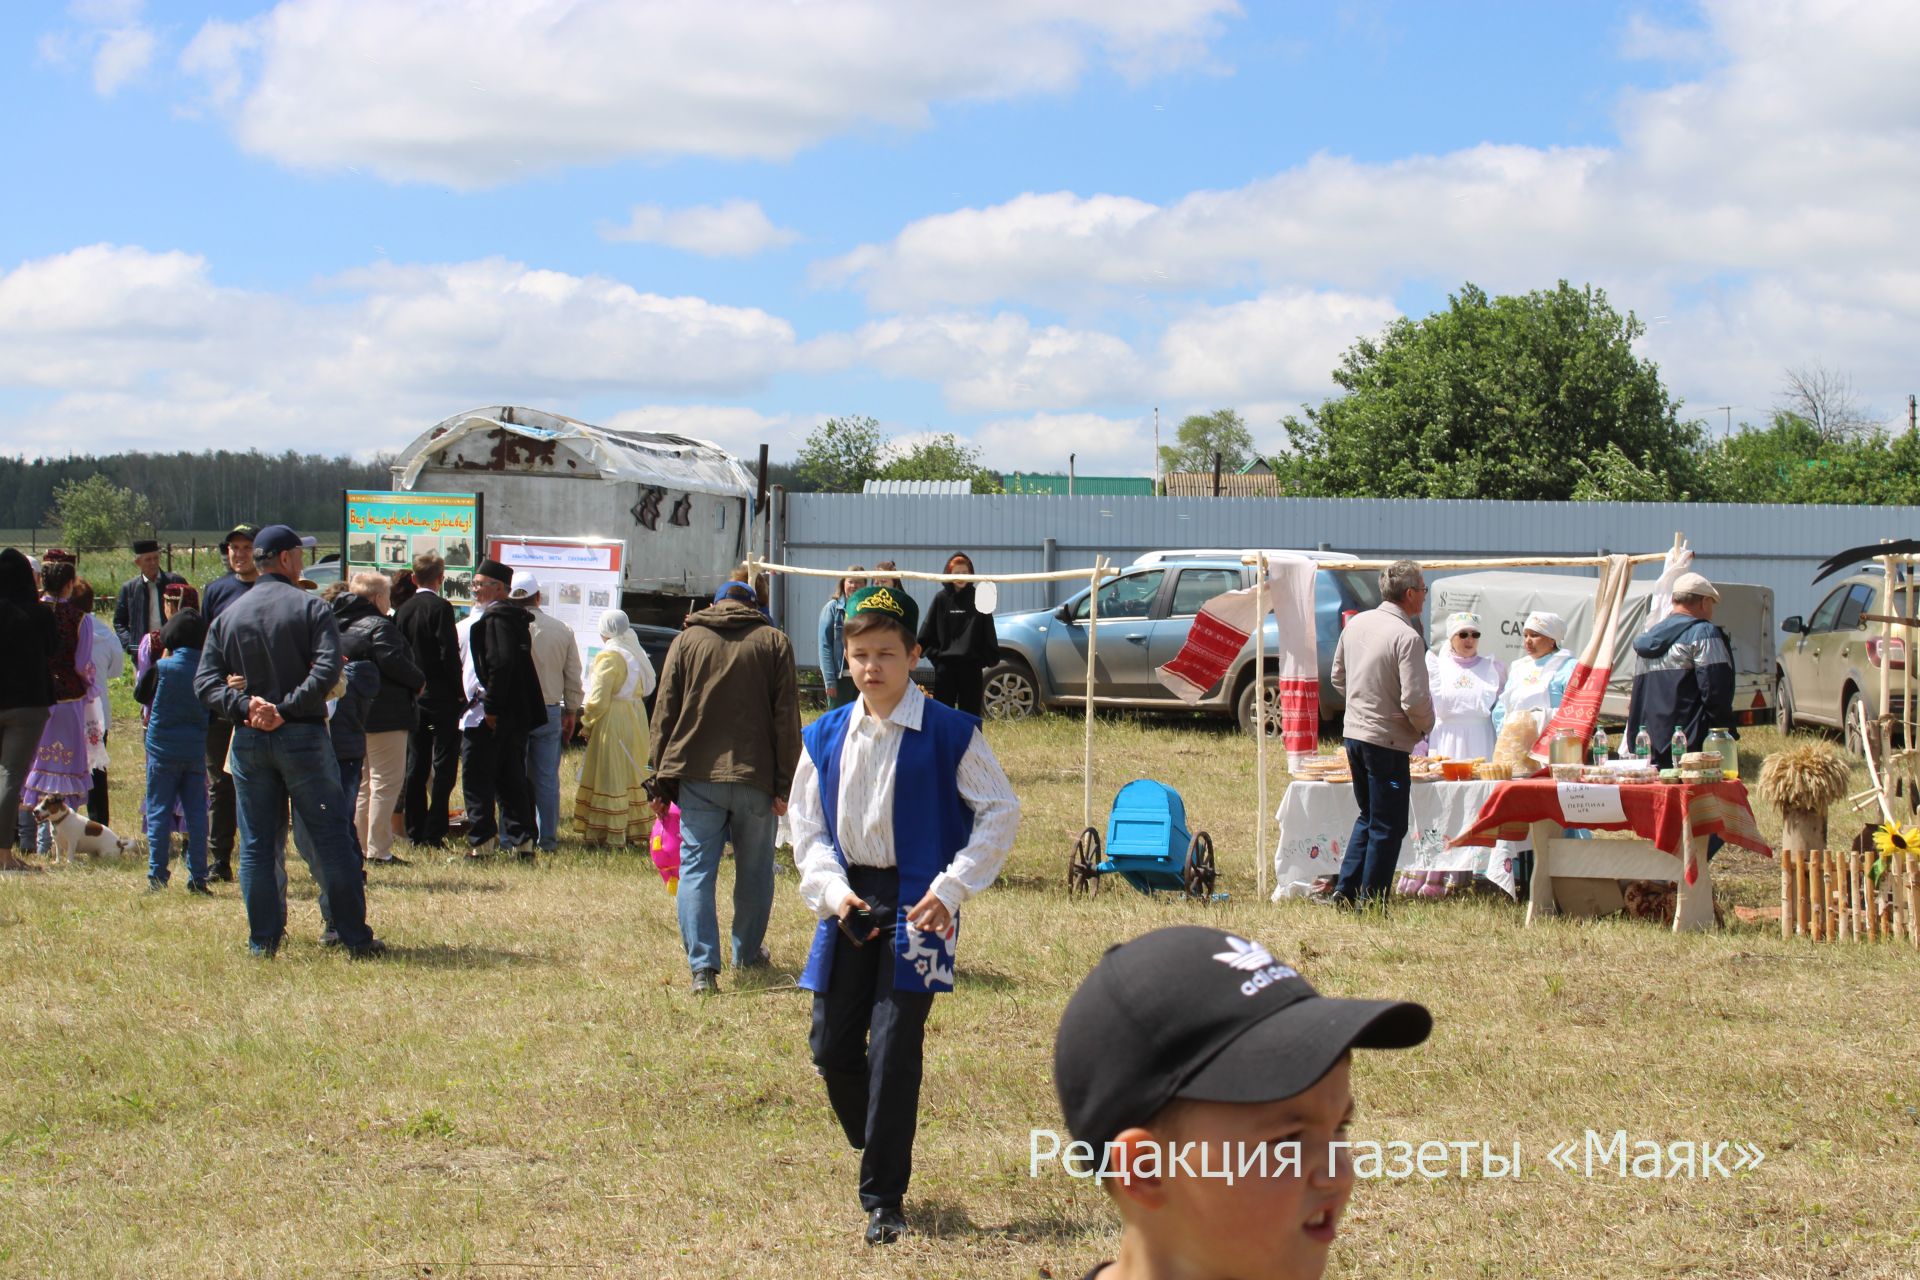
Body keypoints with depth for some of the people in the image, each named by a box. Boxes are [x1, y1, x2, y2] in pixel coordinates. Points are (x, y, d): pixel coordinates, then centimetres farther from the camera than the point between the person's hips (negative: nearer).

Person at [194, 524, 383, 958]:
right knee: (331, 837, 1)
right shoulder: (311, 608, -4)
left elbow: (205, 681, 1)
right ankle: (355, 938, 2)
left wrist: (244, 706, -9)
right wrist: (285, 709, -16)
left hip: (248, 739, 4)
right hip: (302, 735, -4)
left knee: (257, 845, 8)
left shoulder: (227, 615, 10)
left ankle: (263, 941, 8)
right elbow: (327, 669, -19)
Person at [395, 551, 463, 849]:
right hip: (441, 697, -6)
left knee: (416, 766, 11)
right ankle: (433, 833, -7)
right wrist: (459, 692, -7)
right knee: (444, 766, -2)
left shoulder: (402, 610, 7)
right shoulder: (441, 607, -12)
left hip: (412, 698, 6)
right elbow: (449, 654, -16)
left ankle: (415, 833, 12)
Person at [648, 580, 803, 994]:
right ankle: (748, 953, 27)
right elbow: (786, 718, 2)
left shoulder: (687, 639, 8)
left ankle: (703, 964, -11)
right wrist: (784, 784, 2)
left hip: (697, 776, 0)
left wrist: (661, 779, 8)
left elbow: (664, 712, 5)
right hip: (755, 778, 0)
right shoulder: (774, 641, 7)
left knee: (696, 869, 0)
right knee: (754, 870, 15)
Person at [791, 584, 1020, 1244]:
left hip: (918, 904, -5)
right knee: (832, 1044, 5)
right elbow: (807, 825, 11)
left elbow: (1001, 811, -4)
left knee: (894, 1047, -8)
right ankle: (876, 1153, 30)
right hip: (851, 900, 5)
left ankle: (883, 1199, 1)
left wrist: (952, 888, -12)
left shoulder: (950, 733, -8)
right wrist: (832, 890, -6)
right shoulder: (826, 737, 6)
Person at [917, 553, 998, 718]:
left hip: (972, 666, 0)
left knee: (971, 712, 4)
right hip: (945, 665, 0)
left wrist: (989, 658, -2)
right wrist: (934, 654, -4)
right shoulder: (941, 598, 3)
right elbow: (926, 634, 5)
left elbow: (988, 634, 5)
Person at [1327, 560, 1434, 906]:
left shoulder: (1356, 623, 5)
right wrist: (1426, 726, -2)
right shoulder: (1407, 637, -18)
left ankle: (1344, 891, 20)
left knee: (1368, 817, 21)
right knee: (1388, 826, 4)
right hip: (1388, 741, -8)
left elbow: (1338, 676, 16)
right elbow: (1414, 700, -22)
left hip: (1354, 732, 8)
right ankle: (1370, 899, 9)